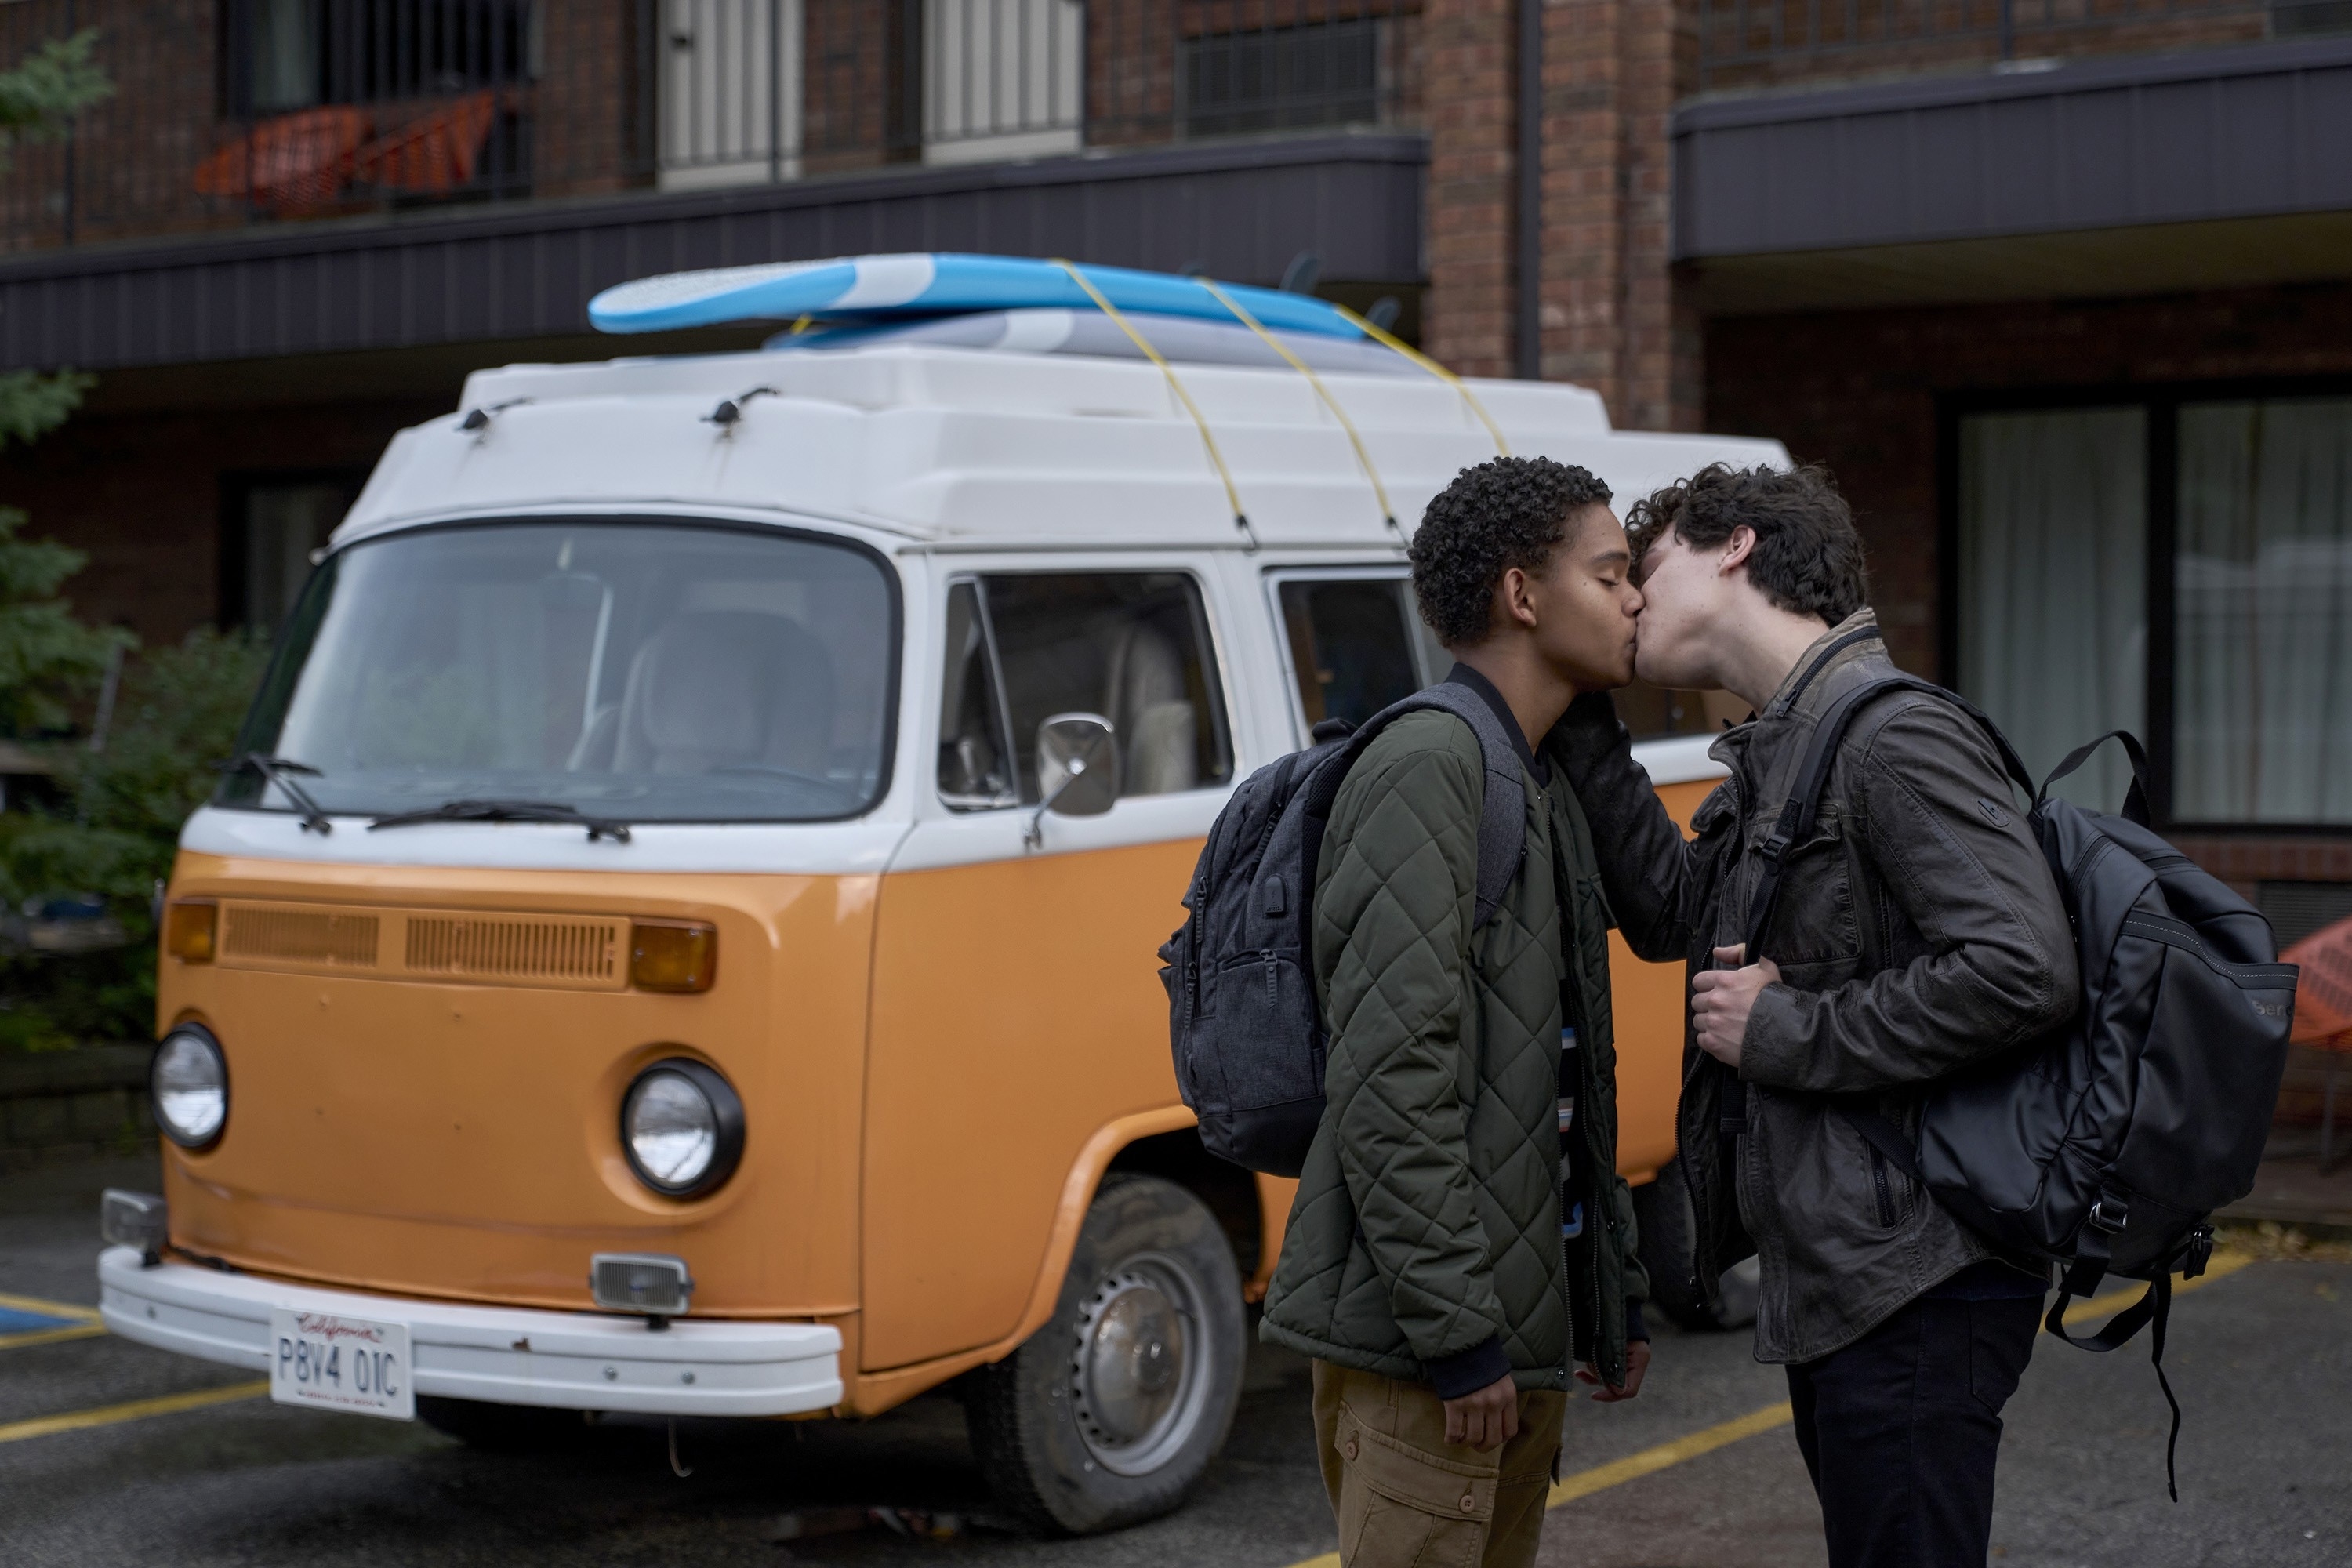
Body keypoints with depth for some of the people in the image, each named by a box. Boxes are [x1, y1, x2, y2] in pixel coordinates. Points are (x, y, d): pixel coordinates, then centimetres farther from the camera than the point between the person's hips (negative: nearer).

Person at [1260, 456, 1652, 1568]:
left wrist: (1616, 1296, 21)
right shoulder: (1426, 769, -14)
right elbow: (1389, 1080, -21)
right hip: (1424, 1348, -10)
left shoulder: (1543, 788, 17)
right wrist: (1457, 1331, -22)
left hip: (1527, 1327, 10)